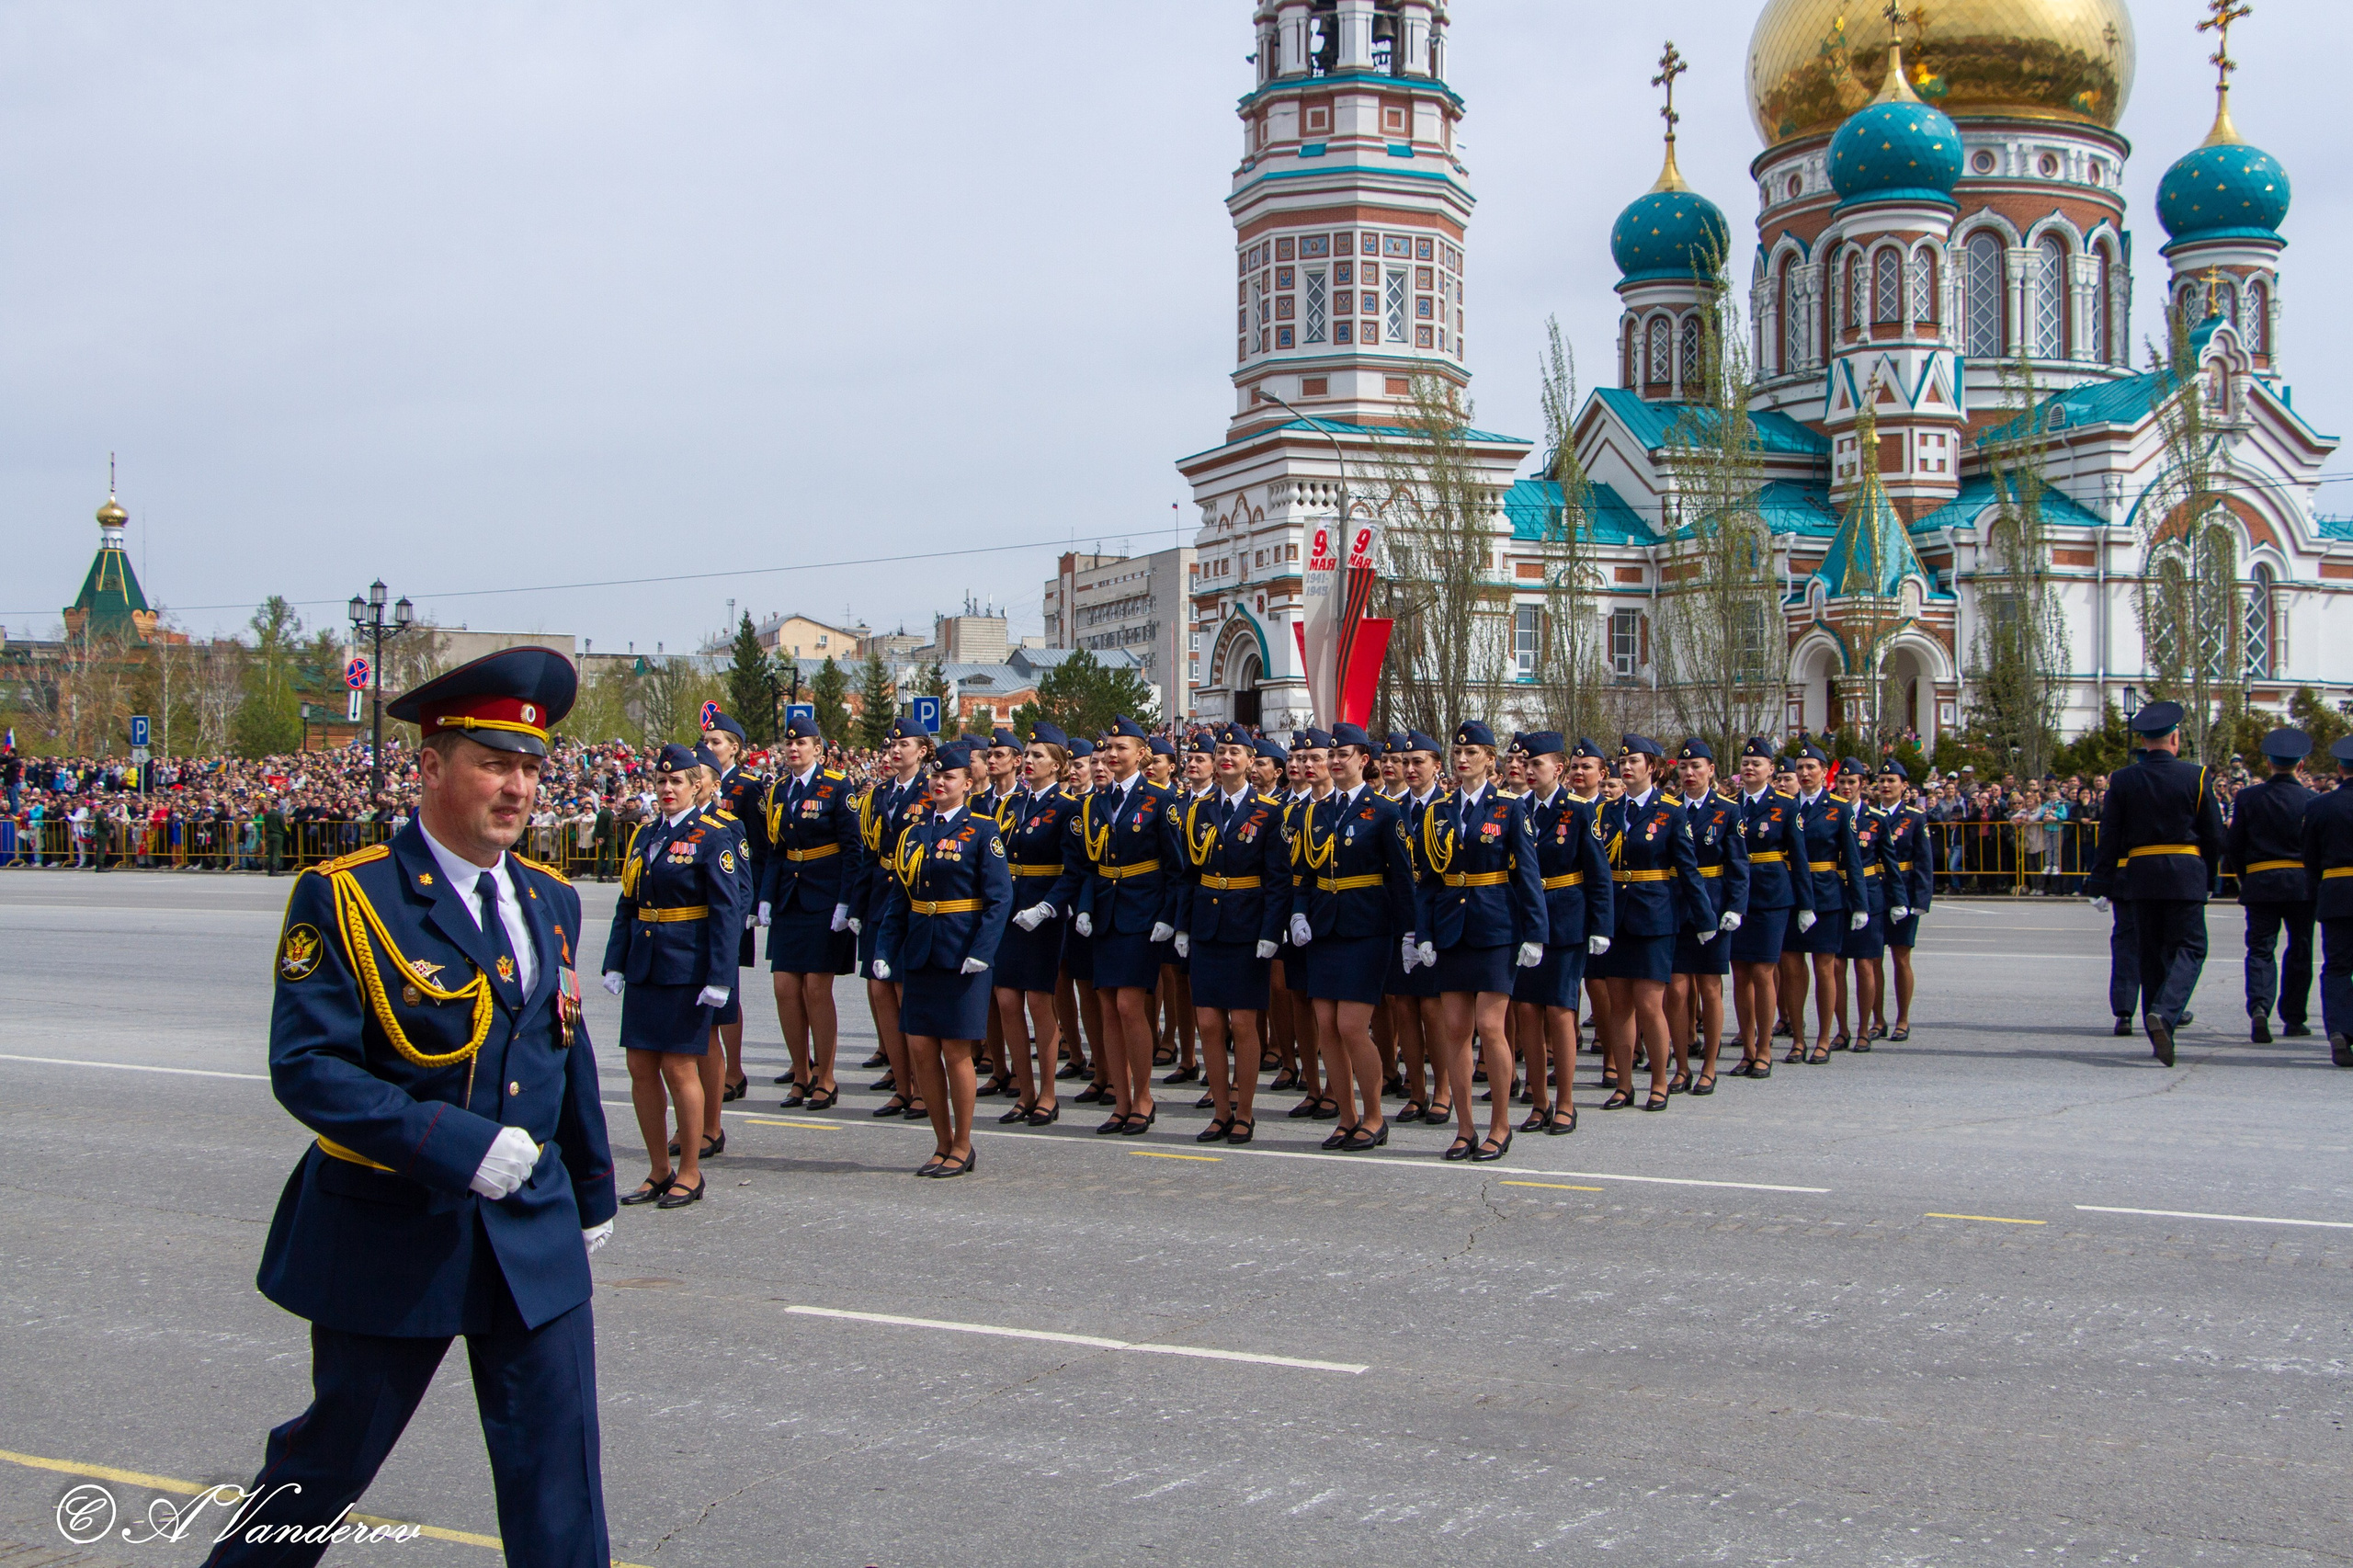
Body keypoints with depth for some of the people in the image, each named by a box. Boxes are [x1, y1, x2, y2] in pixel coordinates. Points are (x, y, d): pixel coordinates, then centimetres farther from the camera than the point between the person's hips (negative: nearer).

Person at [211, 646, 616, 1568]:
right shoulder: (345, 897, -12)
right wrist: (458, 1143, -26)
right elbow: (305, 1067, -19)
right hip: (391, 1238, -4)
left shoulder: (550, 900, 7)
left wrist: (592, 1189, 19)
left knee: (557, 1464, 3)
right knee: (338, 1449, 13)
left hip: (535, 1232, 4)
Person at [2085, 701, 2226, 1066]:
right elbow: (2214, 835, 1)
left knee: (2151, 953, 11)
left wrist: (2101, 886, 3)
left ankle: (2159, 1037, 13)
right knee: (2190, 947, 2)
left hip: (2140, 875, 3)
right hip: (2186, 874, -3)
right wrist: (2209, 880, 14)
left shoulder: (2122, 780, 0)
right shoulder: (2196, 777, -3)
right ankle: (2165, 1013, -23)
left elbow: (2109, 837, -1)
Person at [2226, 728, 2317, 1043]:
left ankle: (2259, 1007, -22)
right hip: (2301, 884, 0)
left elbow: (2233, 845, 1)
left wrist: (2244, 880, 14)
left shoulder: (2249, 796, -1)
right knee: (2299, 950, 11)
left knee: (2260, 948, 1)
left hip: (2260, 884, 0)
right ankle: (2294, 1017, 17)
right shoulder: (2311, 800, -4)